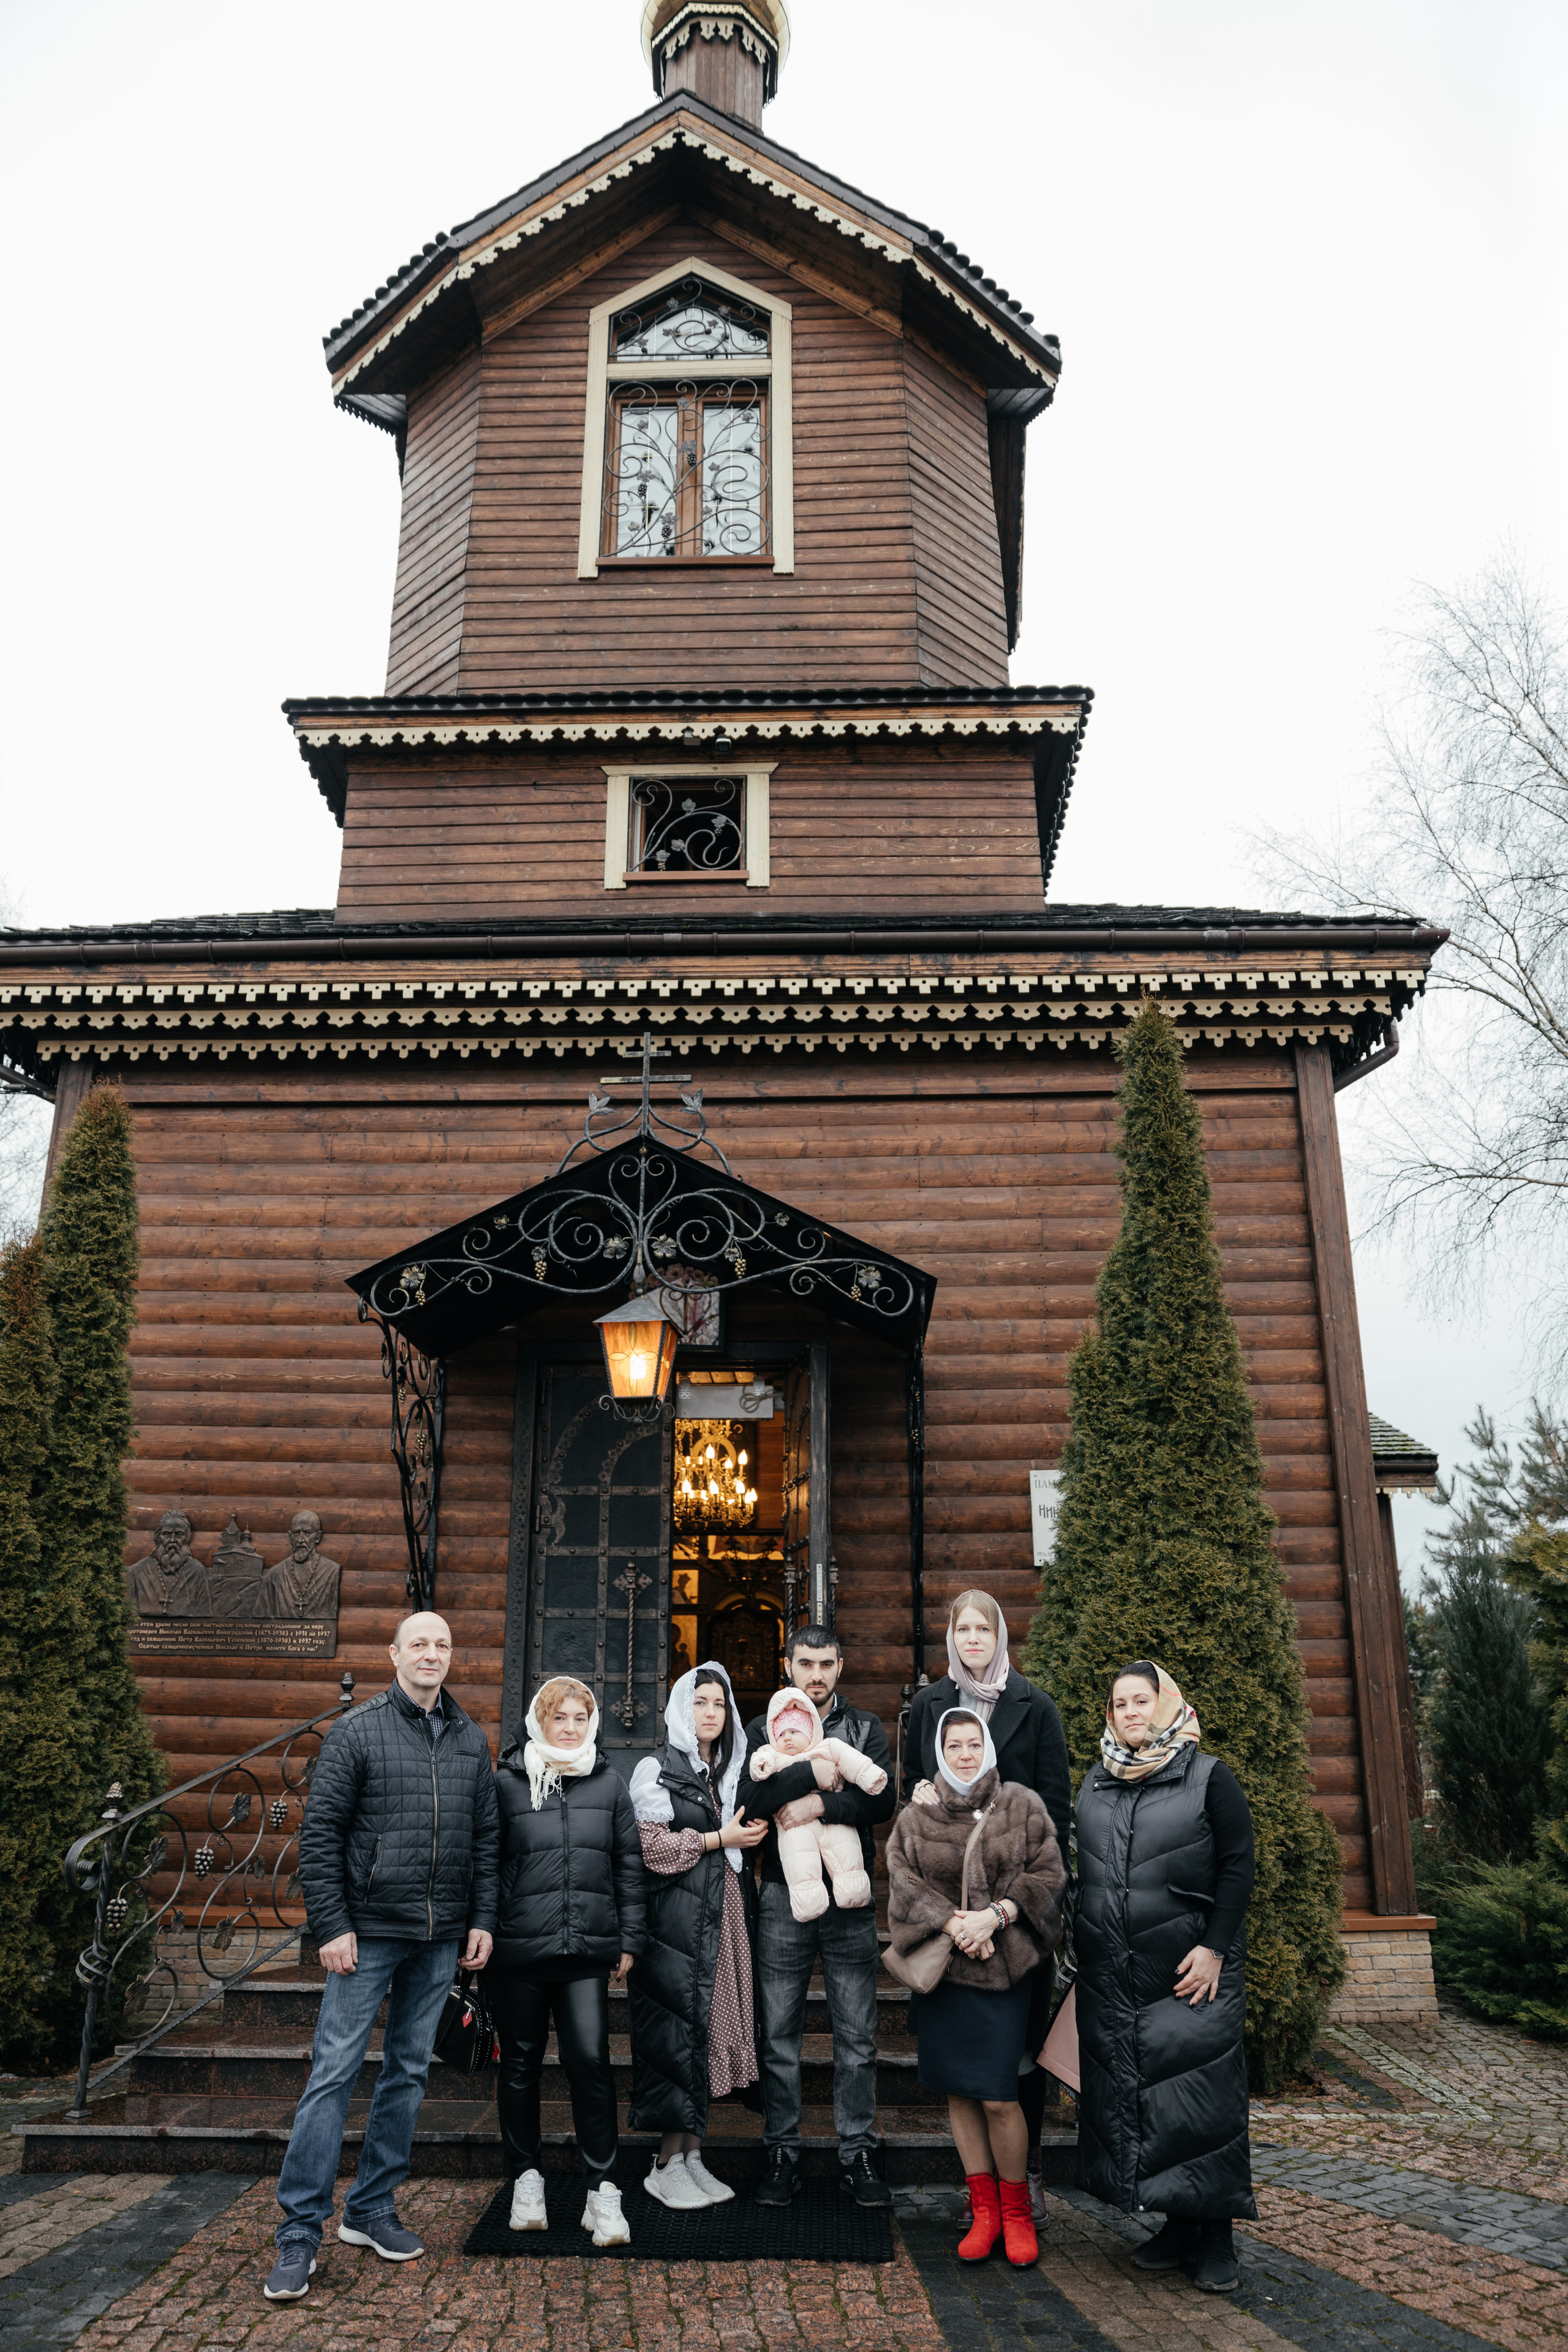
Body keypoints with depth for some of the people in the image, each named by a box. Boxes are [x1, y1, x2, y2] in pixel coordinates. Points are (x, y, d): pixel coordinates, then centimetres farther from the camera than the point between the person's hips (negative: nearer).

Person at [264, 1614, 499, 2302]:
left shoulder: (471, 1741, 8)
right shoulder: (357, 1731, -5)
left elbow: (486, 1839, 12)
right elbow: (319, 1833, -6)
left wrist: (483, 1920, 5)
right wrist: (331, 1925, -11)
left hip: (441, 1937, 5)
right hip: (368, 1931, -4)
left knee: (409, 2073, 12)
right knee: (334, 2073, -3)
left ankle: (371, 2211, 25)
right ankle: (299, 2232, 7)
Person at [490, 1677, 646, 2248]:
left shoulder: (609, 1782, 7)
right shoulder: (506, 1782, 0)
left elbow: (629, 1864, 11)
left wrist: (628, 1939, 8)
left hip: (587, 1950, 1)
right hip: (519, 1947, -1)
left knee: (591, 2059, -7)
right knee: (520, 2063, 10)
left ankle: (602, 2190, 4)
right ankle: (526, 2178, 28)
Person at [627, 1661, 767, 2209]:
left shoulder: (729, 1774, 17)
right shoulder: (656, 1770, -2)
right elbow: (652, 1846, -11)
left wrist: (752, 1835, 7)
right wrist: (721, 1839, -10)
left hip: (723, 1918, 6)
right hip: (676, 1921, -6)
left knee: (711, 2030, 5)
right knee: (676, 2033, -6)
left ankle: (691, 2156, 14)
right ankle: (668, 2164, 4)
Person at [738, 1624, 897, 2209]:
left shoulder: (865, 1729, 7)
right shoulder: (764, 1730, 5)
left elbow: (883, 1799, -8)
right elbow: (754, 1799, -13)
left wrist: (819, 1804, -17)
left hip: (849, 1898, 0)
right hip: (783, 1897, 0)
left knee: (856, 2035, 6)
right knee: (779, 2034, 6)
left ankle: (857, 2154, 18)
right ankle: (783, 2155, 19)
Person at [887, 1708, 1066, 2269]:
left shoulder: (1022, 1807, 2)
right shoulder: (915, 1817, 5)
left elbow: (1049, 1875, -3)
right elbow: (903, 1881, -3)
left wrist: (995, 1915, -15)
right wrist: (952, 1923, -17)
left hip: (1004, 1967, -2)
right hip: (939, 1967, 2)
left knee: (999, 2097, -6)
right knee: (958, 2092, 7)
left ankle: (1016, 2212, 14)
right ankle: (984, 2210, 21)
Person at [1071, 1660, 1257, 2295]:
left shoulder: (1209, 1779, -3)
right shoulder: (1094, 1785, 11)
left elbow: (1238, 1866, -6)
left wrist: (1214, 1947, -13)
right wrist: (1081, 1947, 12)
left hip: (1190, 1969, -4)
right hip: (1111, 1974, 5)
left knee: (1196, 2089, -3)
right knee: (1123, 2089, 7)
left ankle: (1214, 2236, 9)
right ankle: (1178, 2226, 20)